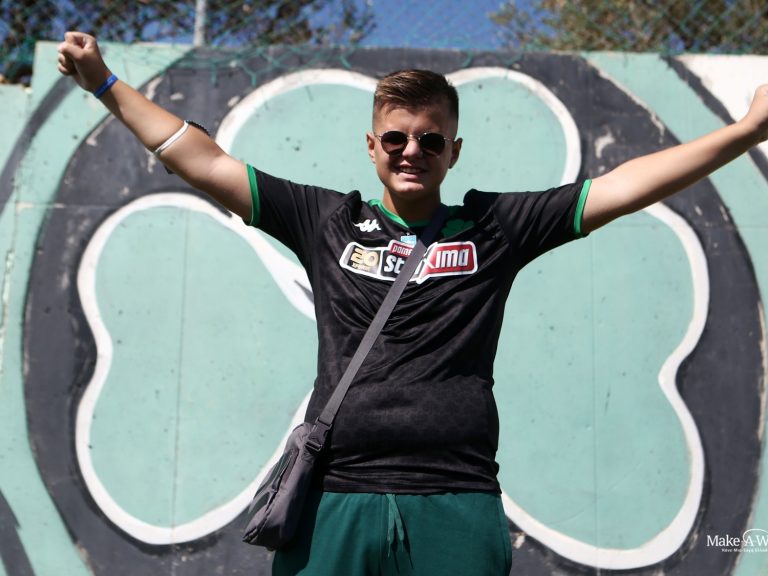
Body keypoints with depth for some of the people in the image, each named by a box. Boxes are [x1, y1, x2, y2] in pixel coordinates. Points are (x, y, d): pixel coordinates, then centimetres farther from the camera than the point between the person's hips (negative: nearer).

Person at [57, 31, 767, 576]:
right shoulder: (327, 220, 11)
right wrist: (106, 84, 15)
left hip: (459, 509, 0)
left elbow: (621, 186, 8)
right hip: (335, 501, 1)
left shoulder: (493, 226, 10)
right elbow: (204, 163, 14)